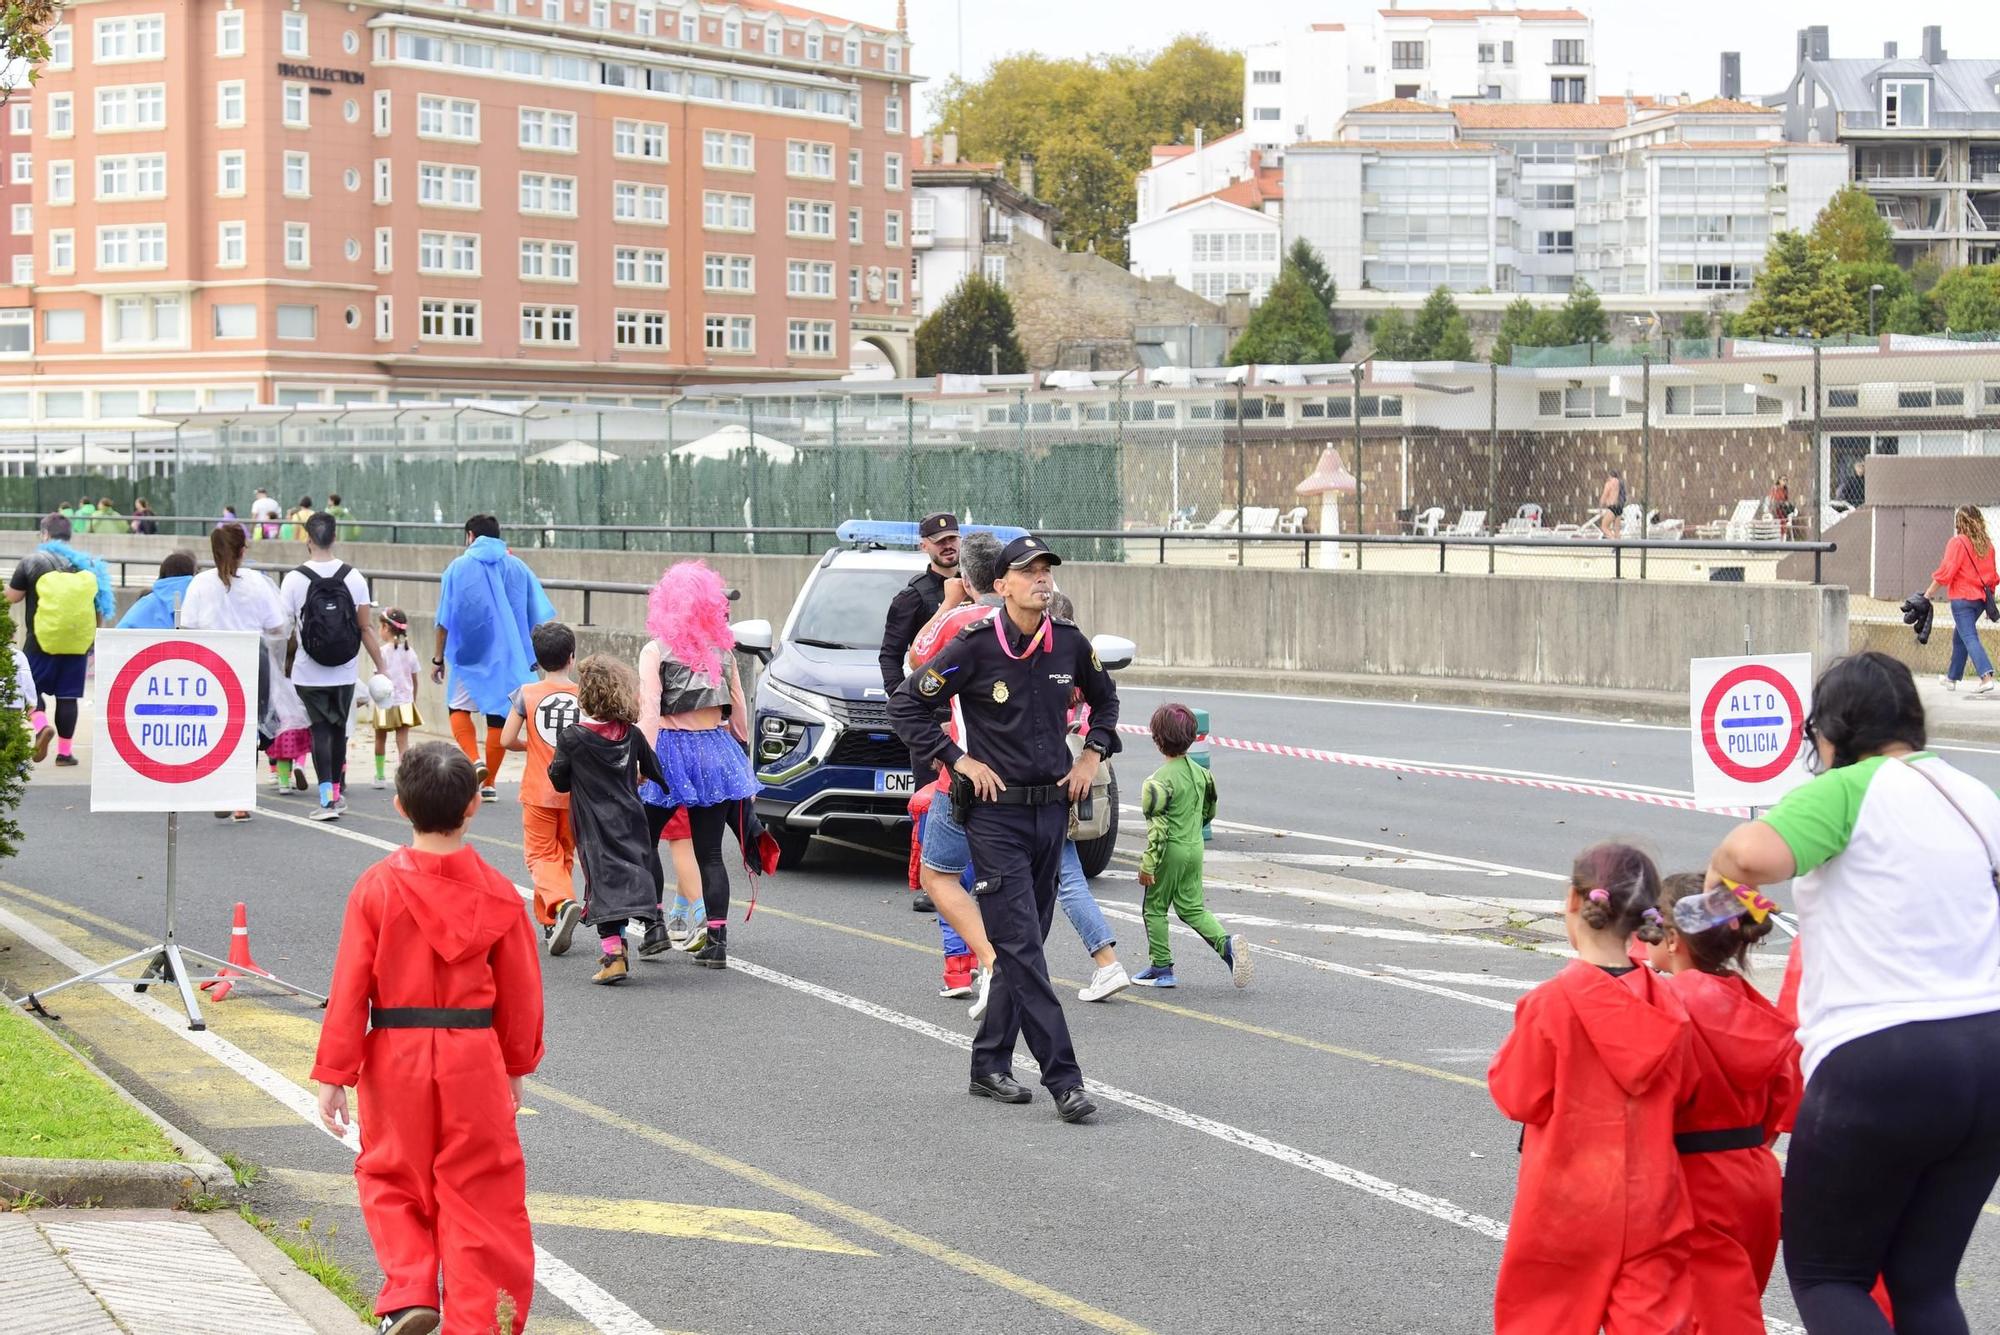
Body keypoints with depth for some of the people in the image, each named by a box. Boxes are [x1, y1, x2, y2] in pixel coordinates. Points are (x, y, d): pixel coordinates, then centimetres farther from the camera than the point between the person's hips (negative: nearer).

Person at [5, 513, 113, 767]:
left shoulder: (31, 561, -2)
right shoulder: (87, 564, 6)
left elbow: (12, 597, 3)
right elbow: (101, 607, 9)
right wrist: (96, 640, 19)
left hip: (42, 640, -3)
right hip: (78, 641, 3)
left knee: (32, 689, 9)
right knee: (67, 696, 7)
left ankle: (42, 726, -17)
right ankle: (65, 751, 7)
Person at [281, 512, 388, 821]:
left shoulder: (294, 579, -8)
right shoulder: (353, 577, -2)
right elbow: (367, 628, -2)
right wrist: (380, 668, 3)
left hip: (309, 674, -2)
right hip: (345, 673, 2)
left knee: (321, 730, 0)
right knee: (339, 728, 16)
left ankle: (327, 798, -11)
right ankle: (338, 792, 26)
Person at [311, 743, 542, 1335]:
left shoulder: (376, 888, -7)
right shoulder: (496, 893, -3)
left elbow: (350, 989, -7)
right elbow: (520, 991, 5)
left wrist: (334, 1075, -1)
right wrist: (516, 1067, 19)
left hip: (395, 1060, 0)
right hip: (475, 1059, 1)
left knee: (391, 1180, 17)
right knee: (475, 1193, 9)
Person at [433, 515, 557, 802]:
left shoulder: (459, 567, -3)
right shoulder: (518, 567, 5)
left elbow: (445, 620, -4)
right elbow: (542, 616, 2)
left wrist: (439, 658, 3)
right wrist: (535, 654, 9)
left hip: (469, 654, -2)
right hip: (508, 657, 2)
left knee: (459, 707, 14)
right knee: (499, 715, 10)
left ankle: (474, 759, -10)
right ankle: (489, 783, 13)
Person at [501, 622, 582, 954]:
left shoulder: (527, 694, -5)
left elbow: (507, 740, -5)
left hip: (538, 792, -2)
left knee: (542, 856, 4)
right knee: (565, 856, 17)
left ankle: (561, 902, -23)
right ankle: (549, 921, 22)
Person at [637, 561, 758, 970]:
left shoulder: (656, 651, -7)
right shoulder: (723, 649, 5)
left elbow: (649, 712, -15)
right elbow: (738, 709, 9)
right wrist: (741, 752, 21)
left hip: (672, 750, -4)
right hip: (715, 749, 4)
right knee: (710, 851, 5)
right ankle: (717, 940, 3)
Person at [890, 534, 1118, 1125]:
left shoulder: (1070, 644, 3)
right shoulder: (975, 648, -11)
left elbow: (1105, 698, 24)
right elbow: (906, 705, -5)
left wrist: (1092, 755, 11)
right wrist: (958, 760, -9)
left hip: (1052, 811, 6)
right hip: (996, 815, -6)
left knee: (1024, 944, 11)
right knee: (1022, 947, -10)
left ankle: (990, 1064, 23)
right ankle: (1063, 1079, -13)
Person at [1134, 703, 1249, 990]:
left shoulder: (1160, 781, -19)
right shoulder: (1200, 773, 4)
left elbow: (1157, 828, -20)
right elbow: (1208, 813, 15)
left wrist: (1147, 865, -15)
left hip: (1170, 851, -7)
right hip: (1195, 848, 7)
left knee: (1155, 908, 9)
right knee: (1191, 907, 16)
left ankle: (1161, 968, 12)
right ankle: (1227, 944, -5)